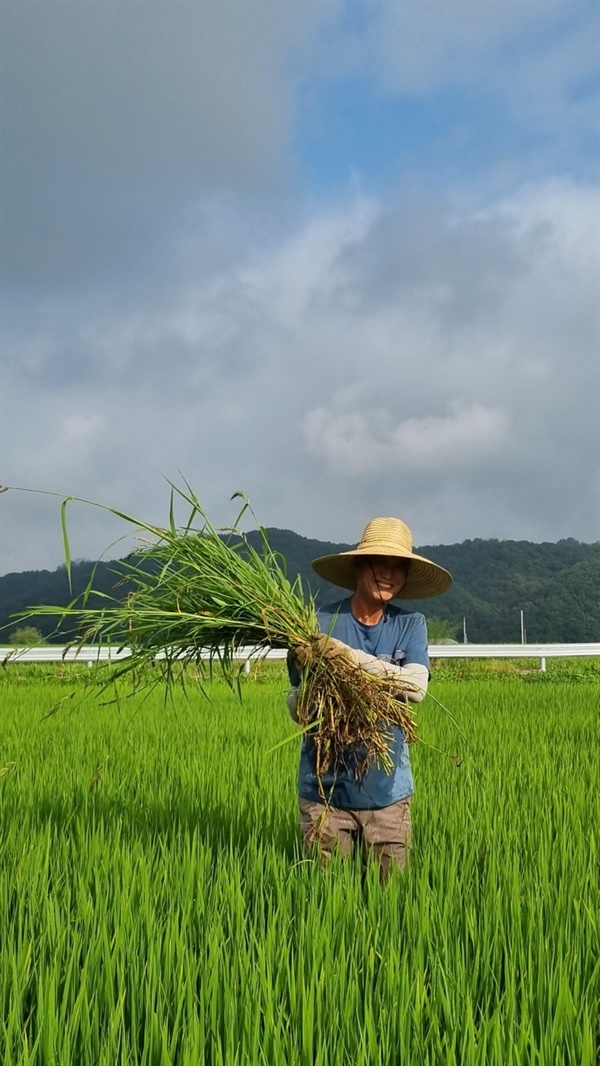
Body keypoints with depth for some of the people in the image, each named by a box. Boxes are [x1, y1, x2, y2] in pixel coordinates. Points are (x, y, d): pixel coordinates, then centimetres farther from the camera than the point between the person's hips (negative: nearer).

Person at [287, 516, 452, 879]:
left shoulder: (410, 625, 1)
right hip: (325, 787, -1)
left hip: (387, 790, 1)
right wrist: (306, 676, -28)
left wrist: (351, 657, -25)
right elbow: (296, 709, -5)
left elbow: (416, 686, -15)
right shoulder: (320, 624, -5)